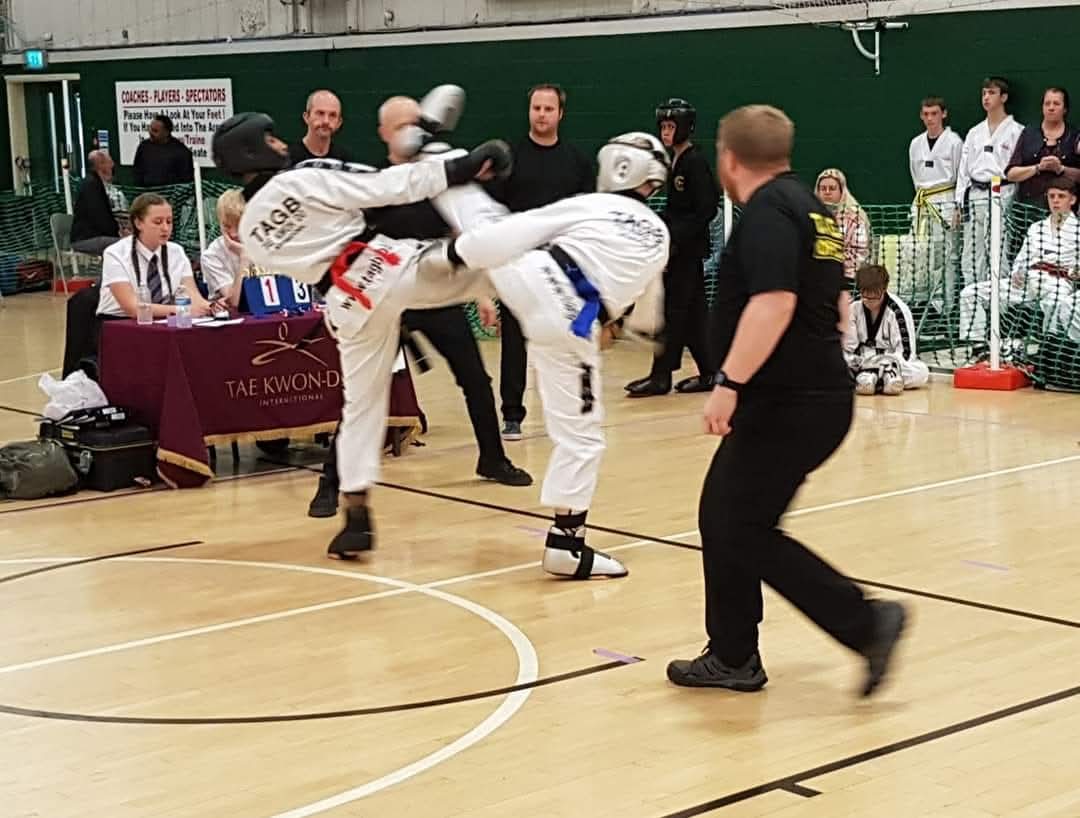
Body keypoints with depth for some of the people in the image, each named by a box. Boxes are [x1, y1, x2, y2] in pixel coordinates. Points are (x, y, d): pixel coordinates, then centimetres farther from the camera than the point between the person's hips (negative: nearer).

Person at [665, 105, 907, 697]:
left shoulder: (766, 211, -15)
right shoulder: (807, 206, 16)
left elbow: (774, 301, -28)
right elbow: (838, 305, 23)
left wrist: (729, 382, -28)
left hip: (787, 403, -10)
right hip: (820, 392, 10)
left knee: (745, 533, -6)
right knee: (722, 515, 14)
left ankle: (866, 624, -5)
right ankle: (732, 658, 19)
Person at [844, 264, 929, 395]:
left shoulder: (898, 310, -15)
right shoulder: (853, 308, -8)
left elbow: (905, 350, -16)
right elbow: (848, 347, -5)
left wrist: (889, 367, -31)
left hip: (891, 362, -2)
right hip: (863, 362, 2)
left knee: (921, 372, -33)